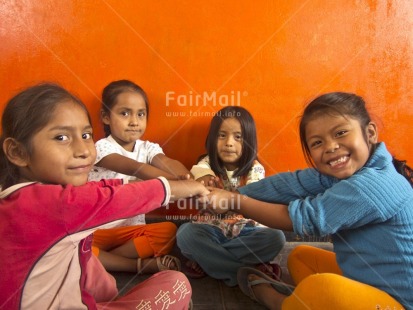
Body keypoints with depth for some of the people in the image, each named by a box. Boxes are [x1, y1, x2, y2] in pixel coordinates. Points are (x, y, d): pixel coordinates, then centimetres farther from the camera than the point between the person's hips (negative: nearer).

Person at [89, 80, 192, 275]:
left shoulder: (148, 148, 1)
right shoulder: (103, 147, -13)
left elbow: (168, 163, -22)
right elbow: (135, 168, -32)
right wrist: (177, 180, -48)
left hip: (132, 228, 3)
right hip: (97, 229, -3)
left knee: (169, 231, -23)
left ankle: (100, 260, -18)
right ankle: (141, 264, -24)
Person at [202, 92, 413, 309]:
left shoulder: (374, 184, -29)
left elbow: (301, 218, -25)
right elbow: (287, 185, -7)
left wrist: (234, 201, -17)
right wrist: (234, 194, -10)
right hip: (370, 280, 8)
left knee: (320, 287, -30)